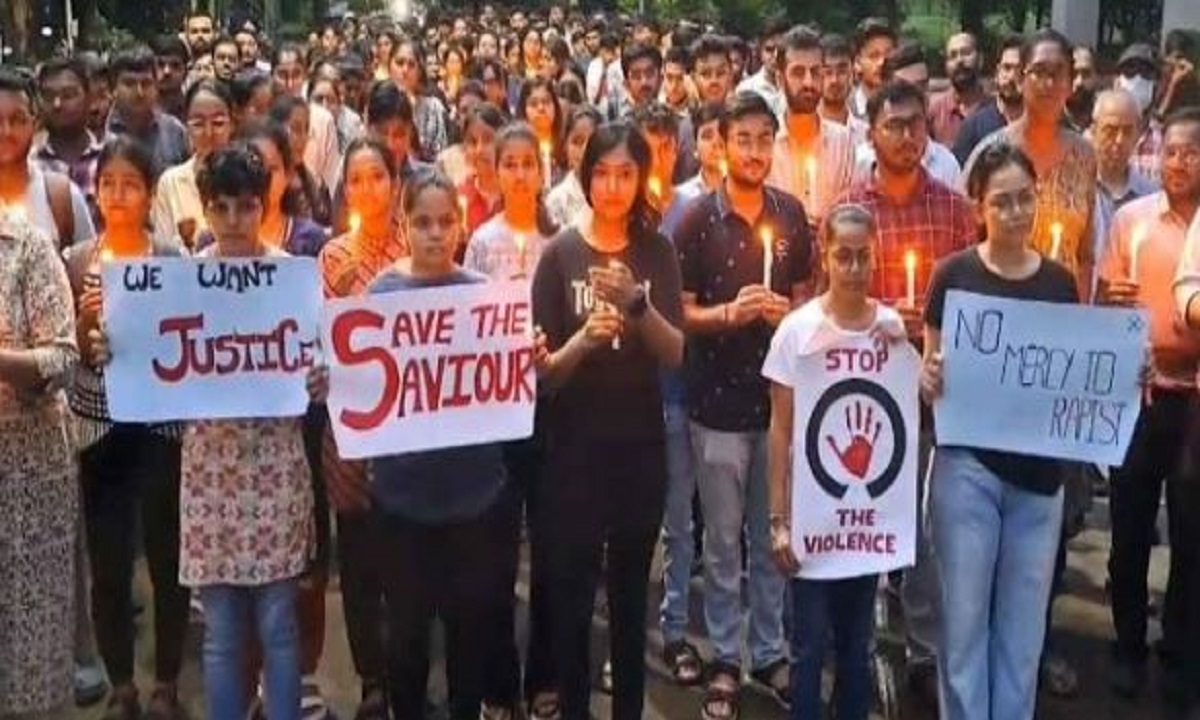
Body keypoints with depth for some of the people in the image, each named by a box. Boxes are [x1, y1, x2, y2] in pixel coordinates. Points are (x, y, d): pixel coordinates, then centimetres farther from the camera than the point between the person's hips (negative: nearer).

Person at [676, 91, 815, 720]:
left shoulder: (791, 214, 2)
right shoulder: (698, 220, -7)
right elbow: (679, 313, -6)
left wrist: (789, 312, -9)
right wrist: (730, 313, -23)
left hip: (780, 394, 3)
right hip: (718, 401, -3)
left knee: (774, 536, 13)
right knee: (723, 542, 8)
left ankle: (769, 653, 28)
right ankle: (724, 661, 21)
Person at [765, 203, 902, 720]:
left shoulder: (892, 326, 0)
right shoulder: (798, 329, -6)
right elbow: (781, 430, -4)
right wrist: (778, 517, -8)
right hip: (811, 507, -2)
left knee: (857, 639, 14)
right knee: (810, 643, 4)